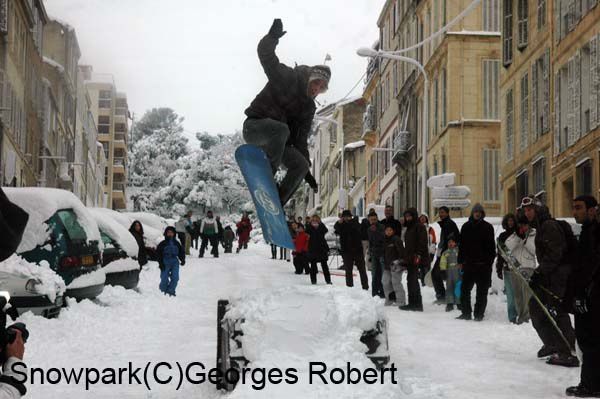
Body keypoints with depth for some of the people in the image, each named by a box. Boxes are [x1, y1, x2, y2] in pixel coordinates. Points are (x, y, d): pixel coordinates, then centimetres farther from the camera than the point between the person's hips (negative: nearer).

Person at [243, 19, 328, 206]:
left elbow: (300, 139, 14)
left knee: (301, 165, -12)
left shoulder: (308, 107, 13)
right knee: (281, 129, -39)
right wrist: (272, 37, -34)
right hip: (255, 126, -7)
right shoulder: (287, 78, -6)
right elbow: (265, 55, -15)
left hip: (275, 141, 7)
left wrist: (307, 172, 7)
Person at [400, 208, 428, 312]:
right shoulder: (409, 228, 22)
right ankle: (412, 303, 15)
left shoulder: (419, 227, -6)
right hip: (409, 259, 9)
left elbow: (422, 242, -15)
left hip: (416, 258, -9)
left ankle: (417, 304, -10)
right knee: (410, 280, 10)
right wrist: (405, 258, 22)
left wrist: (418, 255, -22)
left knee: (413, 280, -12)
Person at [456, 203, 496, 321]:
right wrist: (460, 261, 5)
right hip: (468, 263, 2)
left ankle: (479, 314, 8)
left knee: (482, 291, 2)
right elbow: (461, 245, 10)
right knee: (465, 289, 2)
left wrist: (490, 260, -6)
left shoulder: (488, 227, 3)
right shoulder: (466, 227, 9)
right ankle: (466, 312, 10)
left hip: (483, 264, -2)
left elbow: (491, 246, 3)